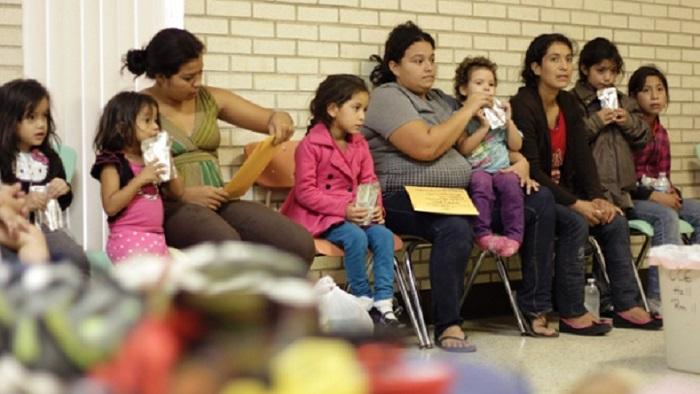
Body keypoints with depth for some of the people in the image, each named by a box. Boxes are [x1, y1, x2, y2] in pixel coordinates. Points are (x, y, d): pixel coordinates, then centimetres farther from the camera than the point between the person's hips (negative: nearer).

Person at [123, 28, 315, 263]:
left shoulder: (210, 99, 14)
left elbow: (270, 120, 18)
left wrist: (280, 120, -7)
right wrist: (185, 194, -17)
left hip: (217, 203, 6)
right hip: (170, 207, -5)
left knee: (299, 244, -19)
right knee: (227, 245, -39)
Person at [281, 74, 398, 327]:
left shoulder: (359, 144, 12)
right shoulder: (310, 145, -9)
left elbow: (369, 182, 13)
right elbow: (304, 192, -15)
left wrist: (375, 207, -10)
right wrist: (343, 209, -23)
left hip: (355, 213, 6)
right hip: (319, 217, -6)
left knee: (384, 235, -20)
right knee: (355, 237, -31)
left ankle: (383, 302, -18)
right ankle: (363, 300, -15)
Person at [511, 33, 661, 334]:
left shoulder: (569, 105, 11)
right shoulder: (522, 106, -14)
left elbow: (583, 157, 4)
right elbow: (531, 170, -20)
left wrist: (597, 198, -13)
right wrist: (576, 204, -23)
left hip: (564, 191, 8)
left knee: (615, 221, -10)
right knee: (575, 223, -30)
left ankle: (626, 306, -4)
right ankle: (571, 314, -21)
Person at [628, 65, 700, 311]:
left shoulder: (661, 133, 16)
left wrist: (672, 193, -4)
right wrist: (653, 196, -19)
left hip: (657, 197, 7)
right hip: (628, 198, -7)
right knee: (666, 216, -33)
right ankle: (660, 295, -33)